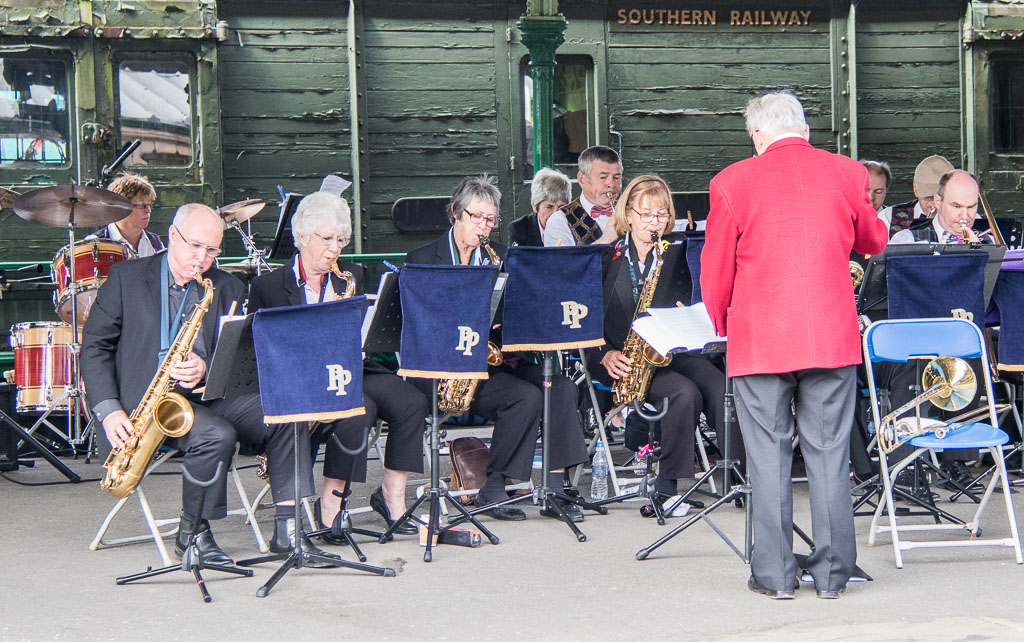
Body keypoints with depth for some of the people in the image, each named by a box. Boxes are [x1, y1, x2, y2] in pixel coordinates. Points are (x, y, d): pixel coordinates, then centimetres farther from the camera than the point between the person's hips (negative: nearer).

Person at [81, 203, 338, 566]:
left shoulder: (228, 289, 13)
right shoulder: (127, 278, 5)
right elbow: (95, 346, 2)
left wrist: (207, 369, -16)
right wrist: (109, 410, -11)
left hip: (209, 396, 4)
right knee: (217, 434, -32)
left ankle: (288, 529, -17)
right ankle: (192, 533, -13)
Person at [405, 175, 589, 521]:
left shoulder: (500, 256, 16)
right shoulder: (422, 260, 2)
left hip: (496, 359, 5)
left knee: (562, 386, -20)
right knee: (526, 396, -28)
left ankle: (554, 489, -19)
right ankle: (492, 490, -16)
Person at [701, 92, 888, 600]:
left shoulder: (734, 182, -3)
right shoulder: (846, 173, 3)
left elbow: (715, 271, 3)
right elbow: (874, 242, 19)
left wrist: (721, 324, 20)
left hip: (759, 339, -2)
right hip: (832, 335, 2)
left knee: (768, 456, 5)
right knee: (829, 453, 7)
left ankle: (774, 573, 7)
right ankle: (831, 572, 11)